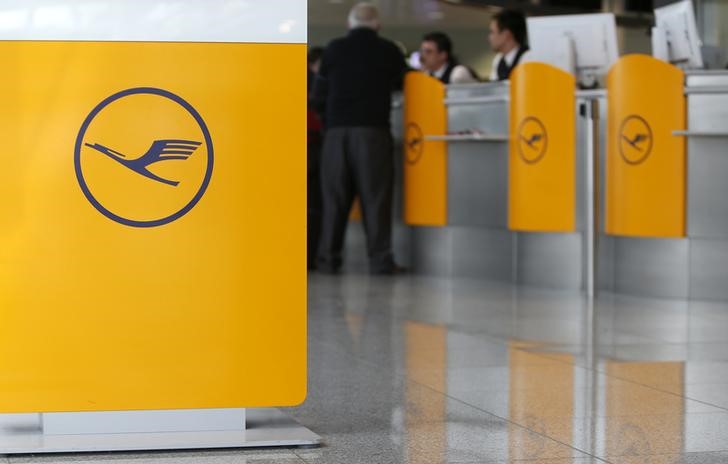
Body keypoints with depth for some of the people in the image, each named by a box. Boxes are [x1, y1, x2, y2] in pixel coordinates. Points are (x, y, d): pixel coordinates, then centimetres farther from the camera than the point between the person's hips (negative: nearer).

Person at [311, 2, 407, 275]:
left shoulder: (334, 50, 5)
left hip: (337, 130, 2)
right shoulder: (388, 51, 2)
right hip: (373, 130, -2)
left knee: (334, 197, 6)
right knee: (375, 196, -1)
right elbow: (402, 84, 16)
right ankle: (380, 260, -5)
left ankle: (328, 259, 4)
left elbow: (319, 94, 9)